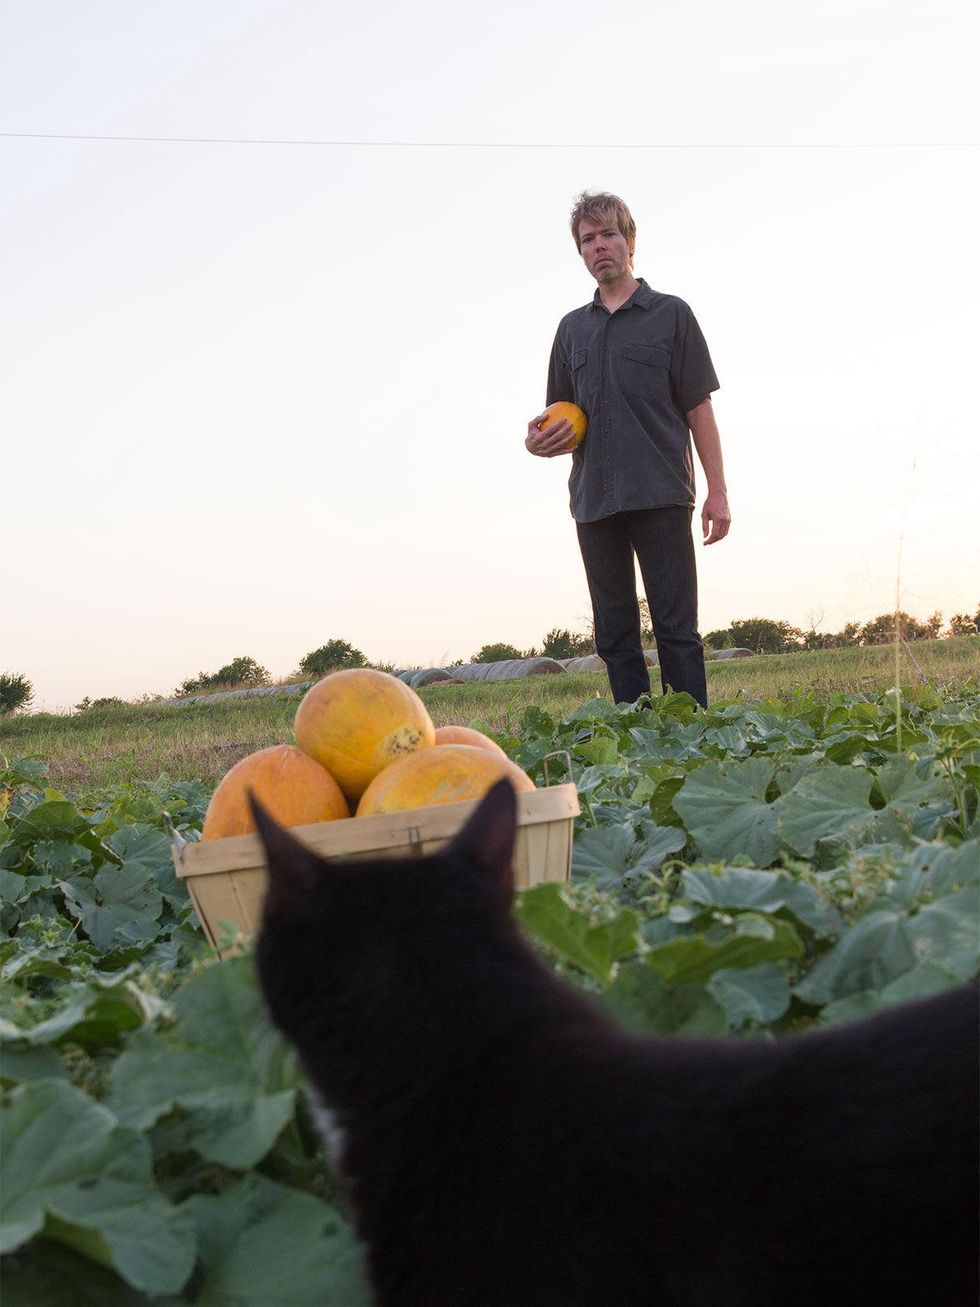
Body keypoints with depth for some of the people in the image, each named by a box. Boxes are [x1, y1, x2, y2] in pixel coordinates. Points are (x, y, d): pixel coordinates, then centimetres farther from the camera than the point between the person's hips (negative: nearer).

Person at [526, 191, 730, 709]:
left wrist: (717, 491, -4)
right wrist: (538, 439, -1)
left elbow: (699, 409, 4)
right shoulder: (572, 327, 18)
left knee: (676, 629, -5)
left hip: (661, 496, -4)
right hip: (594, 500, 4)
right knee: (615, 636, 5)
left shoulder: (670, 314, 7)